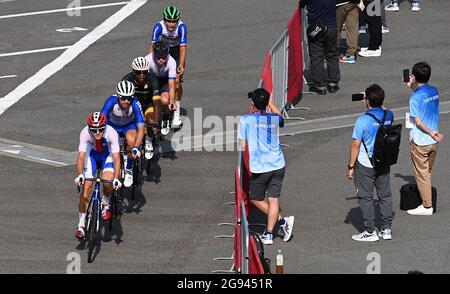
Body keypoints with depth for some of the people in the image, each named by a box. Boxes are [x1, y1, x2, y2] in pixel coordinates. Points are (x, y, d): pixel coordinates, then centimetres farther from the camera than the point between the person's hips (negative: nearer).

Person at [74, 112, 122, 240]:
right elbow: (81, 156, -36)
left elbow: (116, 158, -36)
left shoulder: (111, 133, -34)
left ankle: (105, 203, 8)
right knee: (86, 186, -12)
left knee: (108, 182, -27)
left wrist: (116, 178, -47)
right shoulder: (85, 133, -33)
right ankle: (81, 225, -5)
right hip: (92, 153, 1)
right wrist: (80, 175, -51)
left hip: (107, 154, -1)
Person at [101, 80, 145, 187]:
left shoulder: (135, 104, -33)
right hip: (113, 125, 1)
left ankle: (128, 170, -10)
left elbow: (141, 128, -35)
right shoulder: (111, 101, -33)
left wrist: (136, 148, -47)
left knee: (131, 140, -32)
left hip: (129, 125, -1)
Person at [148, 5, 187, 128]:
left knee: (176, 81, -13)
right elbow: (152, 45, -32)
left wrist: (181, 66, -44)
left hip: (177, 50, -1)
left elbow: (183, 48, -34)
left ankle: (176, 113, -3)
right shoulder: (159, 26, -29)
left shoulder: (182, 27, -31)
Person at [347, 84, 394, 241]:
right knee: (385, 196, 15)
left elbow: (355, 145, -16)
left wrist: (350, 167, -8)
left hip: (365, 165, -5)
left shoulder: (363, 120, -21)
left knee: (365, 198, 6)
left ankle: (370, 231, 9)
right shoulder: (389, 115, -6)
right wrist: (376, 102, 14)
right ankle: (386, 229, 19)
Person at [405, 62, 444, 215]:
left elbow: (418, 121, -20)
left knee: (421, 174, 5)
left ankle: (427, 206, 12)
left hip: (420, 142, -7)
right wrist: (413, 87, 14)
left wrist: (431, 133, -10)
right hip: (433, 141, 7)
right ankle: (424, 196, 31)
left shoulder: (415, 97, -22)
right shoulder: (434, 91, -1)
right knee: (427, 172, 19)